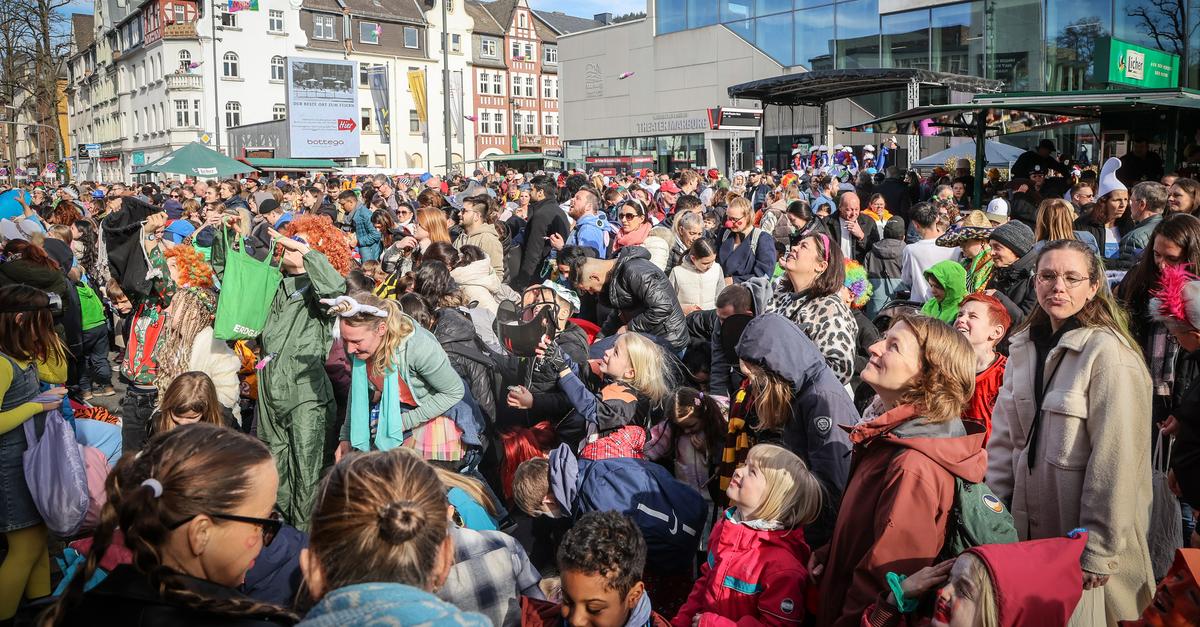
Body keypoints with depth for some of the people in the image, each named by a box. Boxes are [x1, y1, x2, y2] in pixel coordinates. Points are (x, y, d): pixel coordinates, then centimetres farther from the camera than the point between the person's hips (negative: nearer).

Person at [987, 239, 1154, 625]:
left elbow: (1116, 461, -19)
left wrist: (1099, 551, -18)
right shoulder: (1024, 345, 3)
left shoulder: (1108, 354, -17)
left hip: (1083, 533, -6)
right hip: (1028, 525, 6)